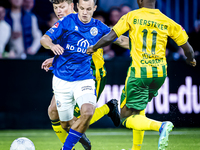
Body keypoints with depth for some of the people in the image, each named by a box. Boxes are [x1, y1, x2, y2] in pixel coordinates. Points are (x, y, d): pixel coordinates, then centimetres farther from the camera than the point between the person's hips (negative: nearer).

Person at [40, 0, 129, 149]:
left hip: (84, 78, 1)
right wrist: (52, 45, -30)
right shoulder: (67, 21, -6)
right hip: (62, 79, -1)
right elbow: (44, 39, -8)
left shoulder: (98, 27, 2)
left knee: (88, 112, -27)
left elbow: (120, 40, 13)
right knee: (66, 123, 6)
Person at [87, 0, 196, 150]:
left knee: (127, 117, -1)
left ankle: (160, 126, -26)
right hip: (160, 73, 5)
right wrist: (191, 59, 30)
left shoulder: (131, 17, -2)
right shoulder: (167, 22, 4)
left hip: (139, 72, -5)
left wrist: (93, 48, 15)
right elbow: (188, 49, 7)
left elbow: (109, 38, -5)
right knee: (139, 108, 29)